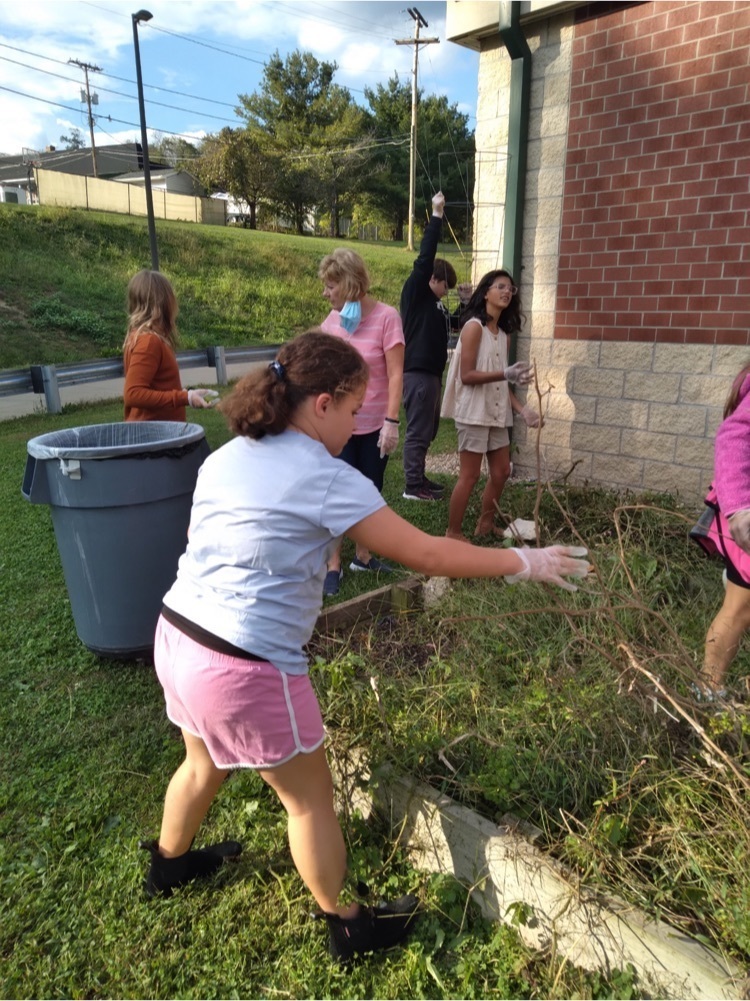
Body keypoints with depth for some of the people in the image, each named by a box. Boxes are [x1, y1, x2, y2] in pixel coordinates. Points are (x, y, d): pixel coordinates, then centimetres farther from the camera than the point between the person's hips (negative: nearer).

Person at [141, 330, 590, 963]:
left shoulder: (226, 457, 7)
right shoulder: (328, 478, -17)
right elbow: (425, 555, -15)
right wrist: (524, 563, -5)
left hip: (177, 638, 8)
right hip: (246, 668, -8)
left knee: (205, 765, 34)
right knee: (311, 799, 15)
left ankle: (169, 864, 61)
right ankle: (348, 927, 38)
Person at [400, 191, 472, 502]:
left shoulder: (436, 304, 19)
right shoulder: (414, 292, -5)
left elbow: (457, 325, 28)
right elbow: (425, 258, -16)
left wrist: (466, 302, 11)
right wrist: (437, 215, -15)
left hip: (431, 372, 10)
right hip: (417, 372, -10)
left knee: (428, 430, 15)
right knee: (418, 430, -6)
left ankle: (419, 478, 24)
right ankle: (412, 485, 1)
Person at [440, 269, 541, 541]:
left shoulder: (504, 333, 12)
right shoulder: (474, 326, -11)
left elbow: (501, 383, 12)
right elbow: (466, 376, -18)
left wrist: (522, 409, 1)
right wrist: (506, 373, -26)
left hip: (497, 412, 8)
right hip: (474, 412, -8)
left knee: (501, 471, 13)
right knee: (469, 476, -4)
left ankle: (485, 525, 30)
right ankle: (453, 533, 9)